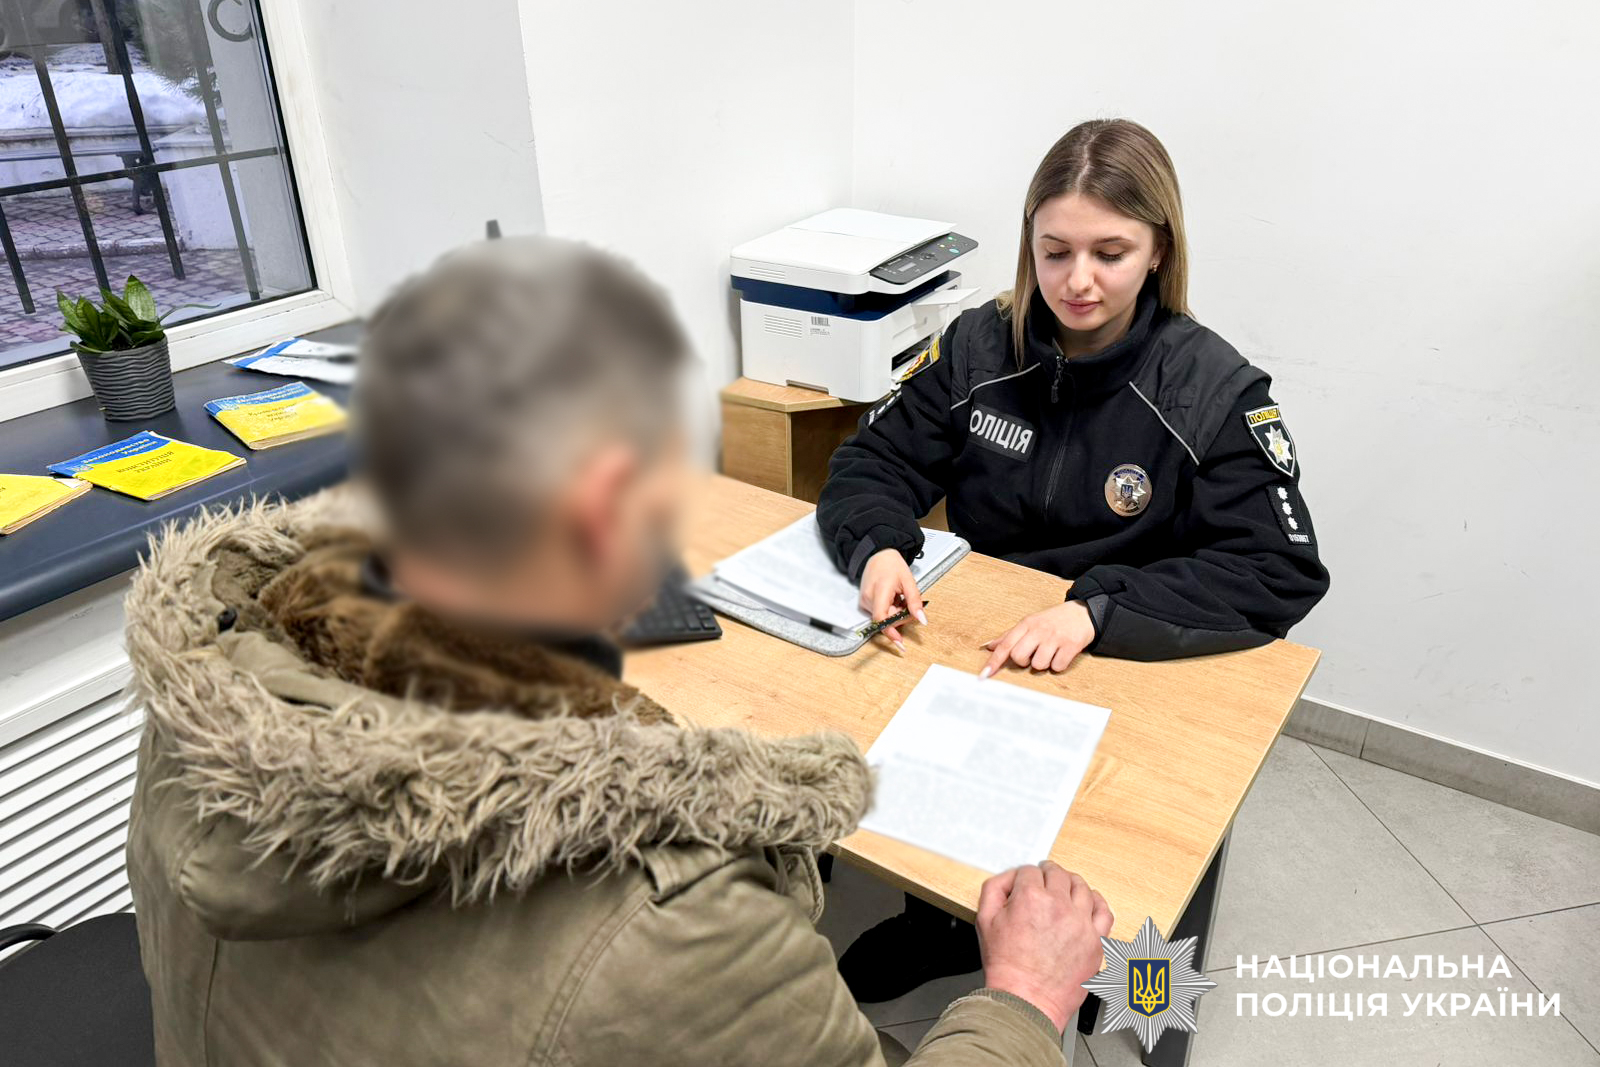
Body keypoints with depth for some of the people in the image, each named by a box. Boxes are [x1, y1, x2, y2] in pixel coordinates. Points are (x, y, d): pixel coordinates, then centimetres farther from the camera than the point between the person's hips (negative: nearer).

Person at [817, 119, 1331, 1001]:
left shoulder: (1216, 391, -9)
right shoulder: (979, 344, -1)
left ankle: (943, 932, 9)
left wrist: (1096, 609, -28)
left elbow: (1280, 573, -15)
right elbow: (876, 460, 1)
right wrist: (877, 547, -22)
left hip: (1133, 672, -2)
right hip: (968, 645, 3)